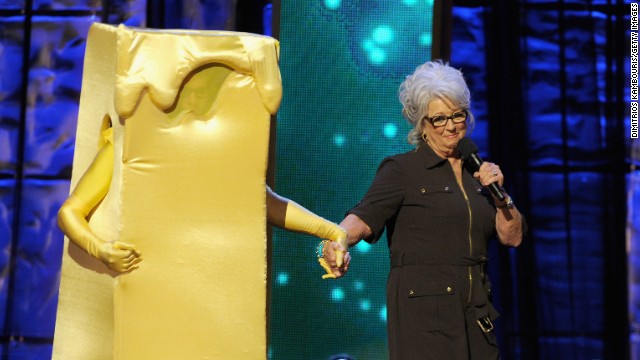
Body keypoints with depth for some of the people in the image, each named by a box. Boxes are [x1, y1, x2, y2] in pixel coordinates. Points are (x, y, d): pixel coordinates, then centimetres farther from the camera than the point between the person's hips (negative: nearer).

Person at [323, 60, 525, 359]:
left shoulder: (478, 171, 15)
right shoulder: (402, 169, -1)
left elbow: (513, 237, 13)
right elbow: (365, 216, -17)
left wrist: (499, 194, -3)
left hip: (476, 310, 5)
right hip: (422, 310, -5)